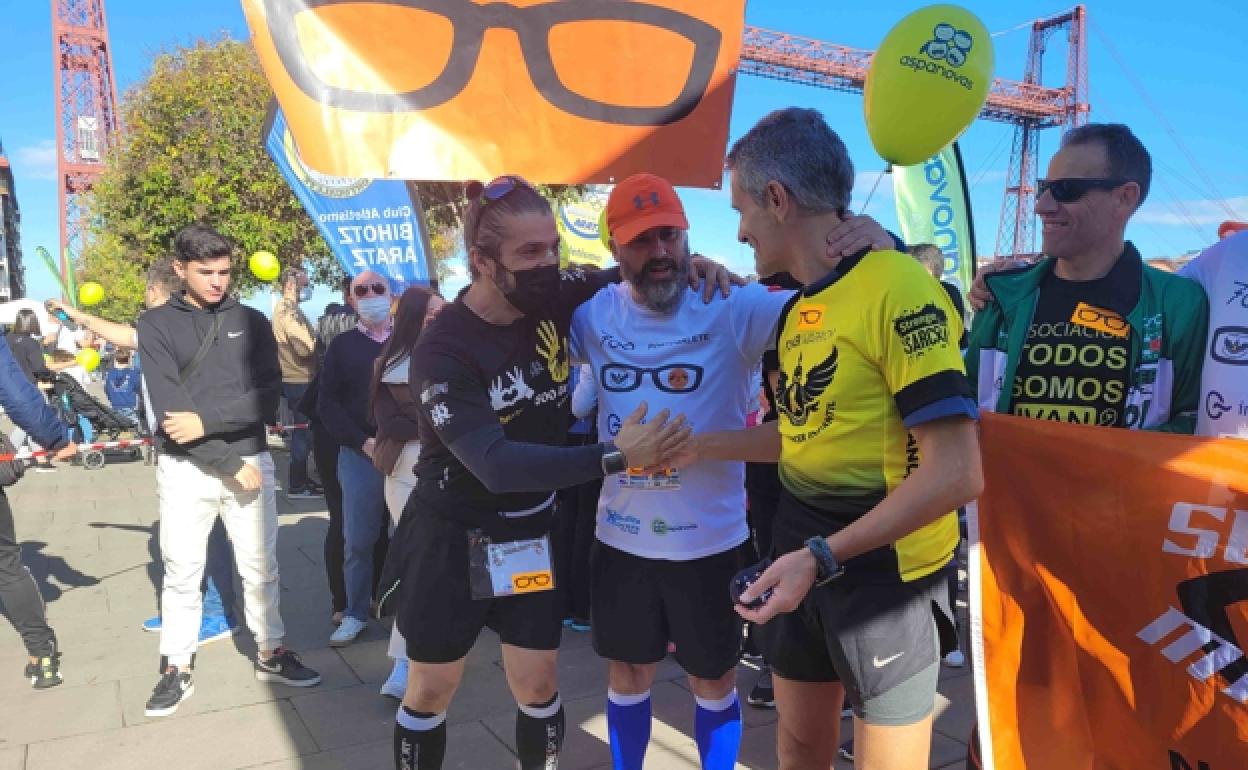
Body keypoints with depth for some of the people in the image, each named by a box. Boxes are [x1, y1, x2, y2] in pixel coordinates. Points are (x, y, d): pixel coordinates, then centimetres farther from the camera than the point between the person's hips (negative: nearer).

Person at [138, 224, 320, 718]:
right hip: (186, 468, -1)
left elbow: (268, 397, -4)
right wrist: (229, 464, -14)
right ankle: (176, 670, 22)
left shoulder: (251, 322, 5)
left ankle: (271, 654, 24)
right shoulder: (157, 325, -1)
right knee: (181, 572, 7)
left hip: (251, 460, 2)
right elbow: (168, 409, -11)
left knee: (260, 566, 9)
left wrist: (206, 419, -17)